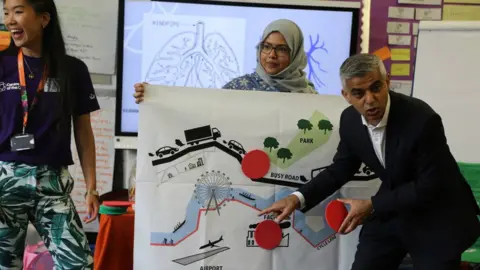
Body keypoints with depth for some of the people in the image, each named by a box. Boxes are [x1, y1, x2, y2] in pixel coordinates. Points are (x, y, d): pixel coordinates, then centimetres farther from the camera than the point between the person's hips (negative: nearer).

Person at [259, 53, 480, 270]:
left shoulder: (422, 119, -29)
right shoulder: (350, 120, -11)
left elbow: (430, 185, -24)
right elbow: (340, 169, 3)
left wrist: (372, 205, -26)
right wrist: (299, 198, -11)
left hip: (437, 219, -5)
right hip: (390, 212, 5)